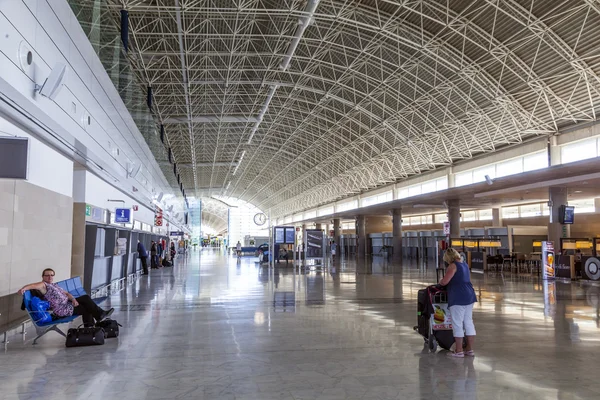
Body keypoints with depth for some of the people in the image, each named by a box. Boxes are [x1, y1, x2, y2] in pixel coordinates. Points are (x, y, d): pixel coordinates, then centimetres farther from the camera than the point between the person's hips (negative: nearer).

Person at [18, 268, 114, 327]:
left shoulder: (54, 285, 18)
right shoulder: (43, 285, -8)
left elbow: (66, 293, 15)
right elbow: (32, 285, -27)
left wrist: (73, 299, -4)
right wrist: (23, 288, -48)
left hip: (68, 303, 9)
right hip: (62, 310, -9)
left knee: (86, 298, -2)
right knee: (86, 308, -7)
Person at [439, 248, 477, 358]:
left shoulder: (453, 265, -11)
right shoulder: (465, 265, 15)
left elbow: (444, 281, -17)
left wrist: (440, 281, 4)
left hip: (458, 298, -9)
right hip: (469, 295, 9)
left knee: (457, 324, -2)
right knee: (468, 322, 12)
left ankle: (459, 351, 1)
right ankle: (470, 349, 17)